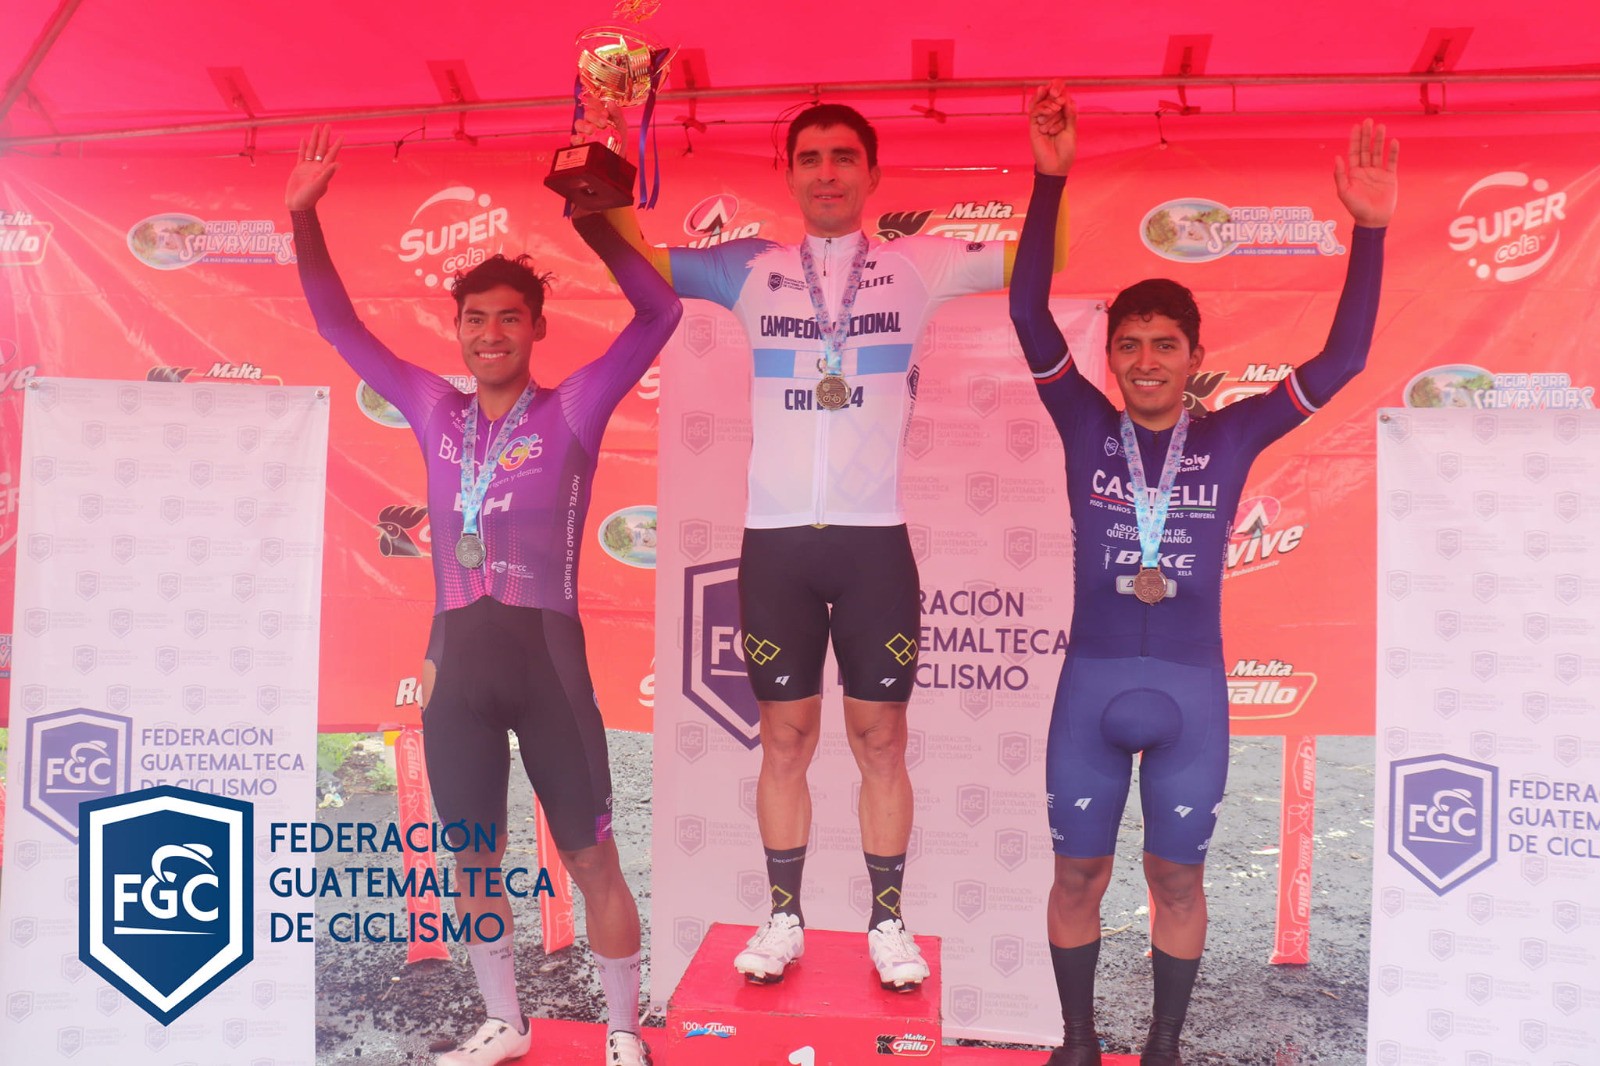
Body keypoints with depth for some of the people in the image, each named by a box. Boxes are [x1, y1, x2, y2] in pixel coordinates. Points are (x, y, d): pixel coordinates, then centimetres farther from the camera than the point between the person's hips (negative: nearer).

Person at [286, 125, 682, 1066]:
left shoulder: (571, 411, -2)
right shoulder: (436, 411, 9)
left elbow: (660, 315, -10)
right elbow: (340, 326, 15)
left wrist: (595, 222, -17)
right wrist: (304, 217, 8)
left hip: (546, 652, -4)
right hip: (457, 657, 4)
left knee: (592, 858, 4)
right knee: (472, 859, 15)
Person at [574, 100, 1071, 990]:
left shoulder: (917, 266, 5)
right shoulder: (752, 270, 7)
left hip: (876, 537, -1)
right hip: (775, 539, 1)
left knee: (881, 737, 8)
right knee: (785, 737, 10)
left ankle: (889, 923, 23)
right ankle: (784, 919, 24)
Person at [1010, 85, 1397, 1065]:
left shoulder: (1230, 437, 0)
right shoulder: (1087, 427, -2)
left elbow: (1343, 359, -5)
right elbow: (1030, 315, -10)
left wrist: (1369, 230, -12)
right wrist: (1051, 179, -17)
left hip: (1193, 692, 0)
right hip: (1091, 686, 0)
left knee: (1178, 879, 14)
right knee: (1078, 874, 12)